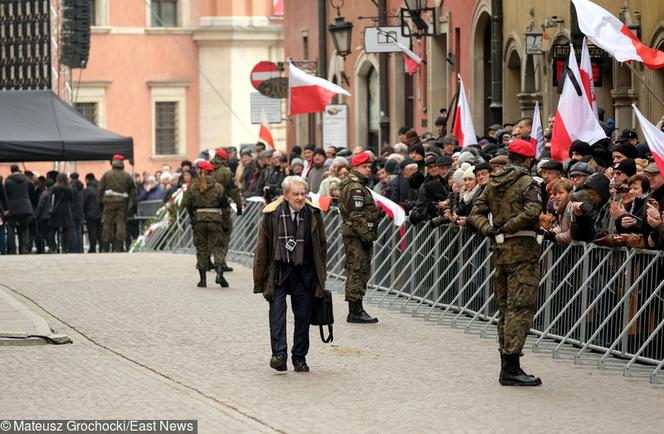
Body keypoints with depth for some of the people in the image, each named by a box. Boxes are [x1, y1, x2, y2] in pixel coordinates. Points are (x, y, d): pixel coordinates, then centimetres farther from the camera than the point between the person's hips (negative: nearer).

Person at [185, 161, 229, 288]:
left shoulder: (192, 188, 2)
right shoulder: (218, 187, -3)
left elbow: (189, 206, 2)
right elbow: (225, 204, -1)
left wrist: (193, 220, 11)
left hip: (199, 220, 1)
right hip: (215, 219, -1)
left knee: (201, 249, 9)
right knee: (216, 247, 3)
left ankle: (203, 279, 8)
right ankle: (219, 273, -16)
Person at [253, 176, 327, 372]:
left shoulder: (313, 214, 2)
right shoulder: (272, 214, -6)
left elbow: (322, 245, 11)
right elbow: (262, 247, -1)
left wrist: (320, 276, 9)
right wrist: (260, 279, -3)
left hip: (305, 273, 2)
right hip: (278, 270, -2)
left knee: (303, 316, 7)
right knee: (277, 312, -13)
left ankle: (299, 358, 16)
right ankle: (279, 354, -17)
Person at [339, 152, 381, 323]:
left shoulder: (359, 186, 20)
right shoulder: (355, 187, -14)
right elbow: (357, 215, -21)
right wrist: (367, 236, -20)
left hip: (353, 234, 11)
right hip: (357, 235, -11)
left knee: (356, 272, 13)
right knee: (358, 271, -9)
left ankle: (355, 311, 18)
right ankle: (356, 311, -9)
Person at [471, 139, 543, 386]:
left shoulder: (493, 183, 13)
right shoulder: (527, 183, -9)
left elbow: (476, 212, 11)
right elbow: (531, 211, -25)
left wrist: (489, 230, -2)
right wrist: (508, 227, -16)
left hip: (500, 250, 7)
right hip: (522, 248, -7)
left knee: (505, 307, 13)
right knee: (521, 307, -7)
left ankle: (507, 365, 16)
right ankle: (511, 368, -12)